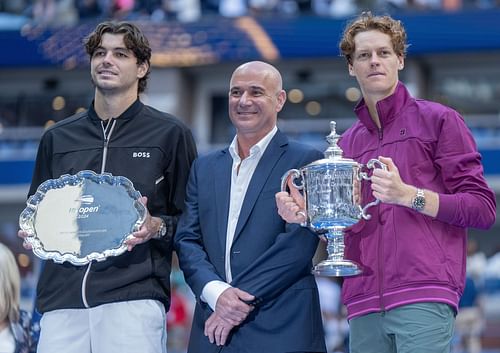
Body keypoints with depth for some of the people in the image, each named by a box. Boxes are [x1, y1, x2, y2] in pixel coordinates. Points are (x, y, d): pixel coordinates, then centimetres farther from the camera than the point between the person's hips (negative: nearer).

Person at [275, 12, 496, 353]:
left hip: (423, 296, -5)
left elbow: (483, 208, -2)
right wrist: (305, 215, 4)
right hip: (363, 303, 5)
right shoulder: (348, 142, 19)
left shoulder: (438, 120, 4)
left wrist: (408, 195, -15)